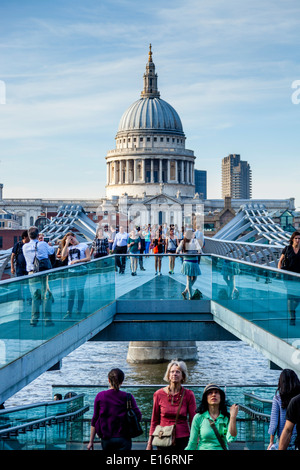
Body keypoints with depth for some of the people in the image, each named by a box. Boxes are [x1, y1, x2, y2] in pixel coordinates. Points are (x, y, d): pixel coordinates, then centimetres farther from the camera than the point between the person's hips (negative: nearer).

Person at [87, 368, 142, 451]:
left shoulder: (100, 396, -2)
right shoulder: (127, 397, -6)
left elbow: (95, 419, 0)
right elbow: (138, 417, -9)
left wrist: (91, 441, 5)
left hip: (106, 440, 2)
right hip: (123, 439, -2)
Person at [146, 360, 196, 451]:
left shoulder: (188, 395, -1)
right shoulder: (159, 394, 1)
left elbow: (193, 420, 3)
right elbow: (154, 421, 9)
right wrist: (150, 443, 9)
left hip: (182, 439, -1)